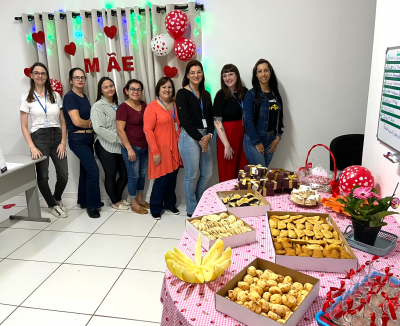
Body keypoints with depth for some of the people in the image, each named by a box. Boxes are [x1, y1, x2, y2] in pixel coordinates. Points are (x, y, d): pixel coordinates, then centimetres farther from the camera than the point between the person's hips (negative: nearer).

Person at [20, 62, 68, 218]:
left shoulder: (56, 96, 10)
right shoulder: (26, 98, 3)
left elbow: (62, 121, 9)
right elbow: (24, 126, 0)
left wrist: (63, 142, -2)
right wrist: (32, 147, -12)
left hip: (56, 136, 2)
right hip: (39, 137, -2)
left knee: (63, 175, 0)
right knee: (43, 176, 4)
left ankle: (57, 199, 31)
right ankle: (52, 205, 26)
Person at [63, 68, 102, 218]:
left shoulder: (84, 97, 13)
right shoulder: (69, 97, -12)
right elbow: (77, 121, -20)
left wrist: (91, 121, -7)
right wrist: (91, 123, -2)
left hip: (88, 138, 8)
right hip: (77, 139, -8)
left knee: (85, 169, 14)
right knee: (93, 170, -12)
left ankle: (84, 201, 27)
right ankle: (92, 205, -1)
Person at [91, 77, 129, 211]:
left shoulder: (117, 105, 12)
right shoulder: (98, 106, -8)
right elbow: (98, 128, -18)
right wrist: (118, 138, -19)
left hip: (119, 146, 6)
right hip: (106, 147, -6)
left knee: (125, 175, 10)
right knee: (110, 176, 6)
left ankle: (118, 198, 33)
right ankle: (115, 202, 25)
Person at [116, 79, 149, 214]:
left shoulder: (143, 105, 7)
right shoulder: (123, 107, -12)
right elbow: (120, 130, -15)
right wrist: (129, 149, -18)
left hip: (145, 147, 6)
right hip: (131, 147, -6)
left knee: (143, 174, 15)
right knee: (134, 175, 4)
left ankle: (140, 199, 33)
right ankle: (134, 204, 19)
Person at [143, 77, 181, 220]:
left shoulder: (176, 105, 10)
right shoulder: (152, 107, -7)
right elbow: (148, 130, -11)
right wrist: (155, 152, -15)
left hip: (175, 149, 5)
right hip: (161, 149, -5)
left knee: (172, 178, 12)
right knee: (162, 179, -1)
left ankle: (170, 205, 30)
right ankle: (156, 209, 17)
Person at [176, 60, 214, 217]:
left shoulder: (206, 95, 15)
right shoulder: (182, 93, -4)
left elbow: (210, 118, 12)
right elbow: (185, 120, -11)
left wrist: (209, 135, -6)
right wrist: (200, 139, -12)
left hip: (205, 137, 7)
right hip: (189, 137, -6)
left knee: (207, 173, 11)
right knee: (191, 175, 0)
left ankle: (199, 204, 31)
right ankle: (192, 210, 17)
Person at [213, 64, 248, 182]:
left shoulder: (245, 92, 6)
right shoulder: (221, 95, -8)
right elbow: (217, 122, -14)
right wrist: (227, 145, -19)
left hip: (243, 134, 5)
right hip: (227, 135, -5)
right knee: (228, 173, 3)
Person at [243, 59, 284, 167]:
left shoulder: (275, 94, 9)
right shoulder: (251, 94, -8)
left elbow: (279, 117, 14)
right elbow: (248, 120, -12)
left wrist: (278, 137, 4)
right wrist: (256, 142, -12)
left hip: (271, 141, 5)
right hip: (253, 140, -5)